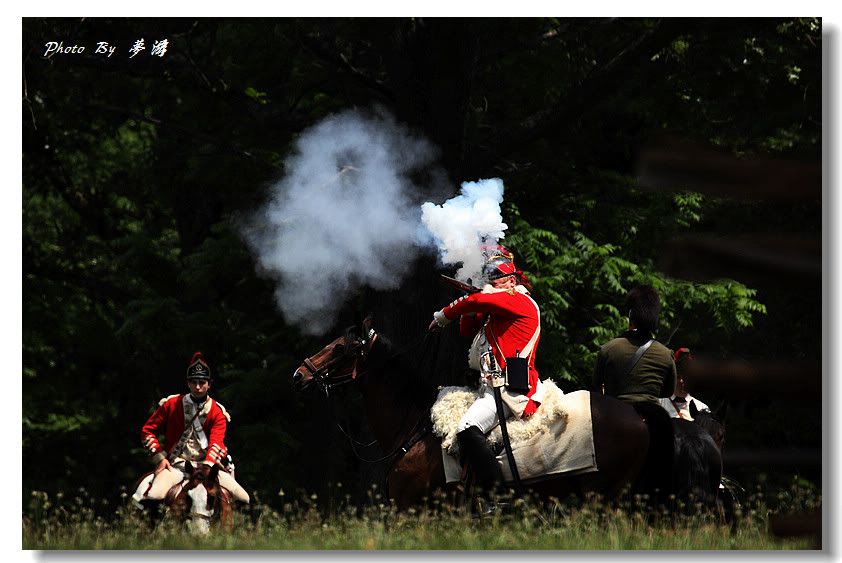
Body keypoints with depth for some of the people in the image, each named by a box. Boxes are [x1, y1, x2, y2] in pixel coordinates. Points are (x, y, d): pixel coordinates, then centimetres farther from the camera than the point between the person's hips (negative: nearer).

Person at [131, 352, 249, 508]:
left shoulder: (217, 412, 6)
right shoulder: (171, 405, 6)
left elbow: (216, 443, -9)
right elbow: (147, 431, 10)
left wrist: (207, 467, -27)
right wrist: (159, 458, -3)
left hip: (207, 464, 2)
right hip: (175, 464, -2)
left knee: (243, 499, -15)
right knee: (154, 495, -34)